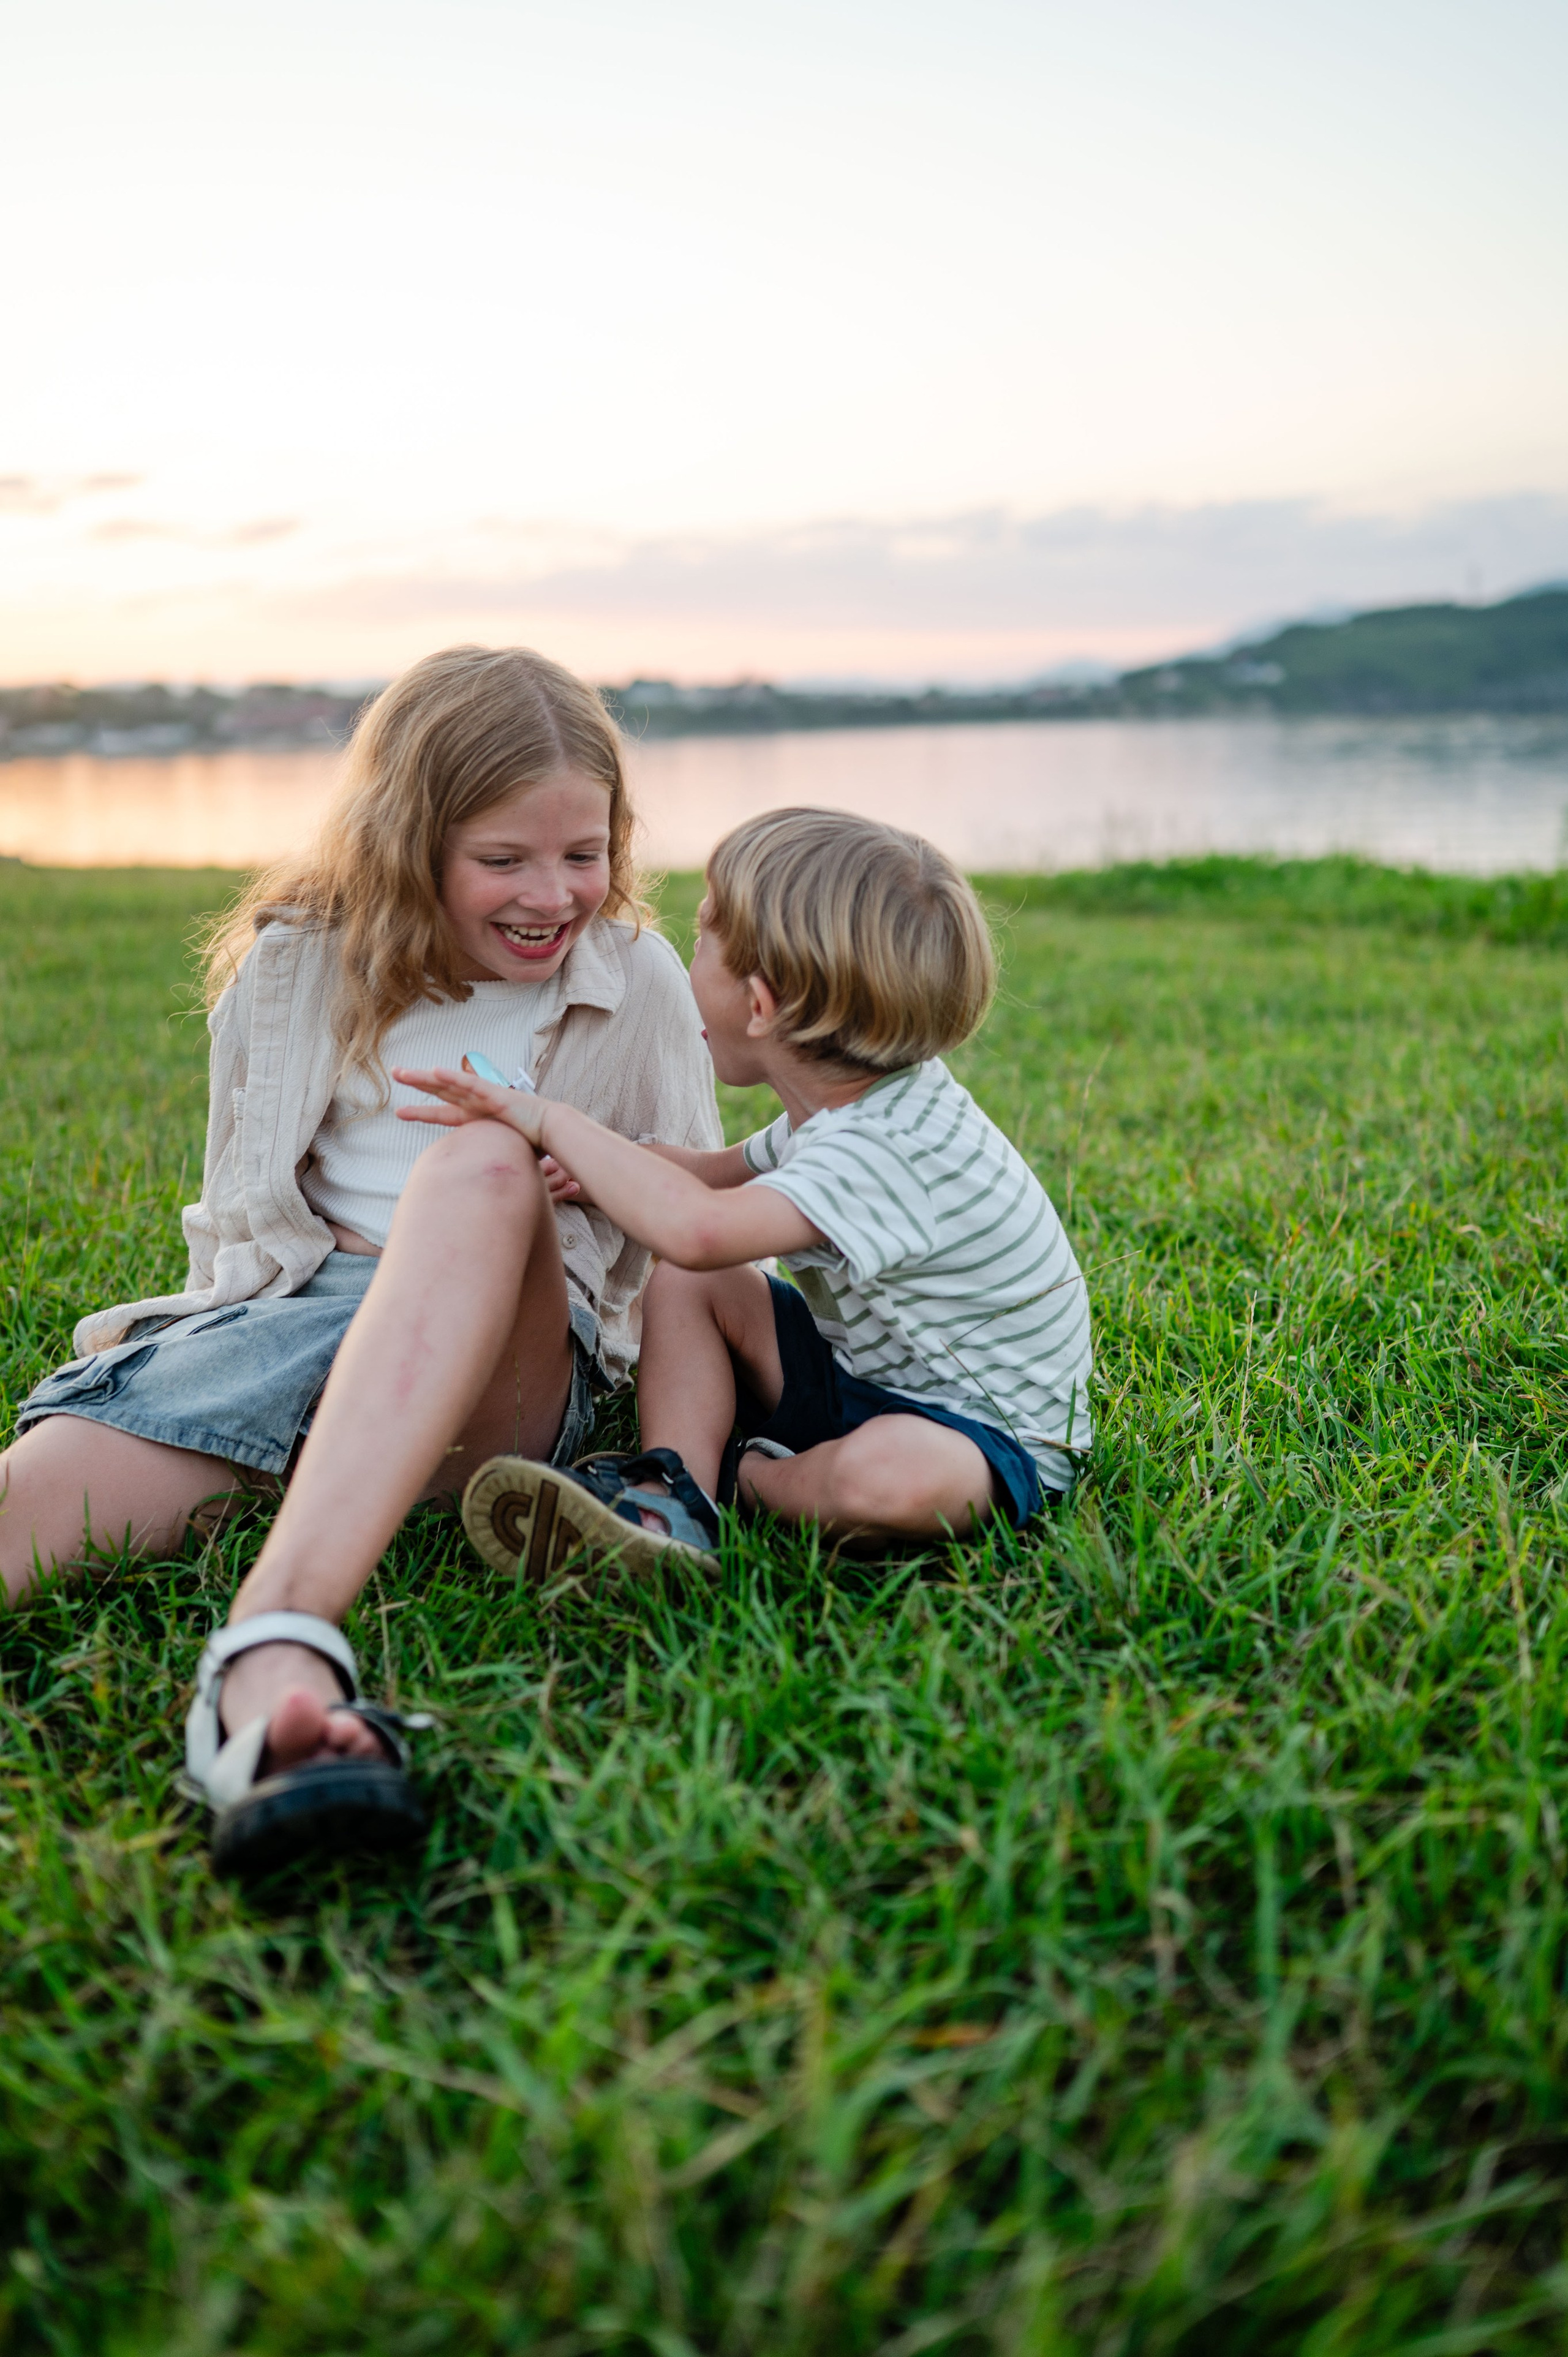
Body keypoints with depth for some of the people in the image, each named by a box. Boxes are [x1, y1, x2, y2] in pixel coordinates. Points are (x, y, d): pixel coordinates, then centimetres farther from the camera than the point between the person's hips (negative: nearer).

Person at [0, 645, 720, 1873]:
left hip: (501, 1372, -1)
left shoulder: (640, 982, 9)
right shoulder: (297, 964, 10)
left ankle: (272, 1642, -53)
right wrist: (358, 1250, -3)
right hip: (283, 1313, 2)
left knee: (484, 1167, -36)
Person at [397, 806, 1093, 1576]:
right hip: (865, 1370, 9)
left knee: (887, 1473, -41)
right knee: (683, 1283, 0)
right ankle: (671, 1491, -17)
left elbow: (700, 1229, -50)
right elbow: (725, 1176, 17)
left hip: (992, 1432, -9)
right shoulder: (852, 1104, -2)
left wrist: (553, 1121, -36)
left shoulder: (893, 1146, -33)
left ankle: (746, 1478, -10)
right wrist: (595, 1166, -3)